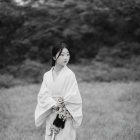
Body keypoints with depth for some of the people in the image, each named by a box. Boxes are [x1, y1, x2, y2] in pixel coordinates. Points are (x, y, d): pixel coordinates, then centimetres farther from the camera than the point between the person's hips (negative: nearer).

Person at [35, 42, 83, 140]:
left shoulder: (69, 74, -6)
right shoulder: (47, 75, 5)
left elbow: (73, 97, -9)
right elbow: (42, 95, -1)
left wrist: (61, 104, -12)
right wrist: (53, 104, -16)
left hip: (65, 118, -3)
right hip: (50, 117, 3)